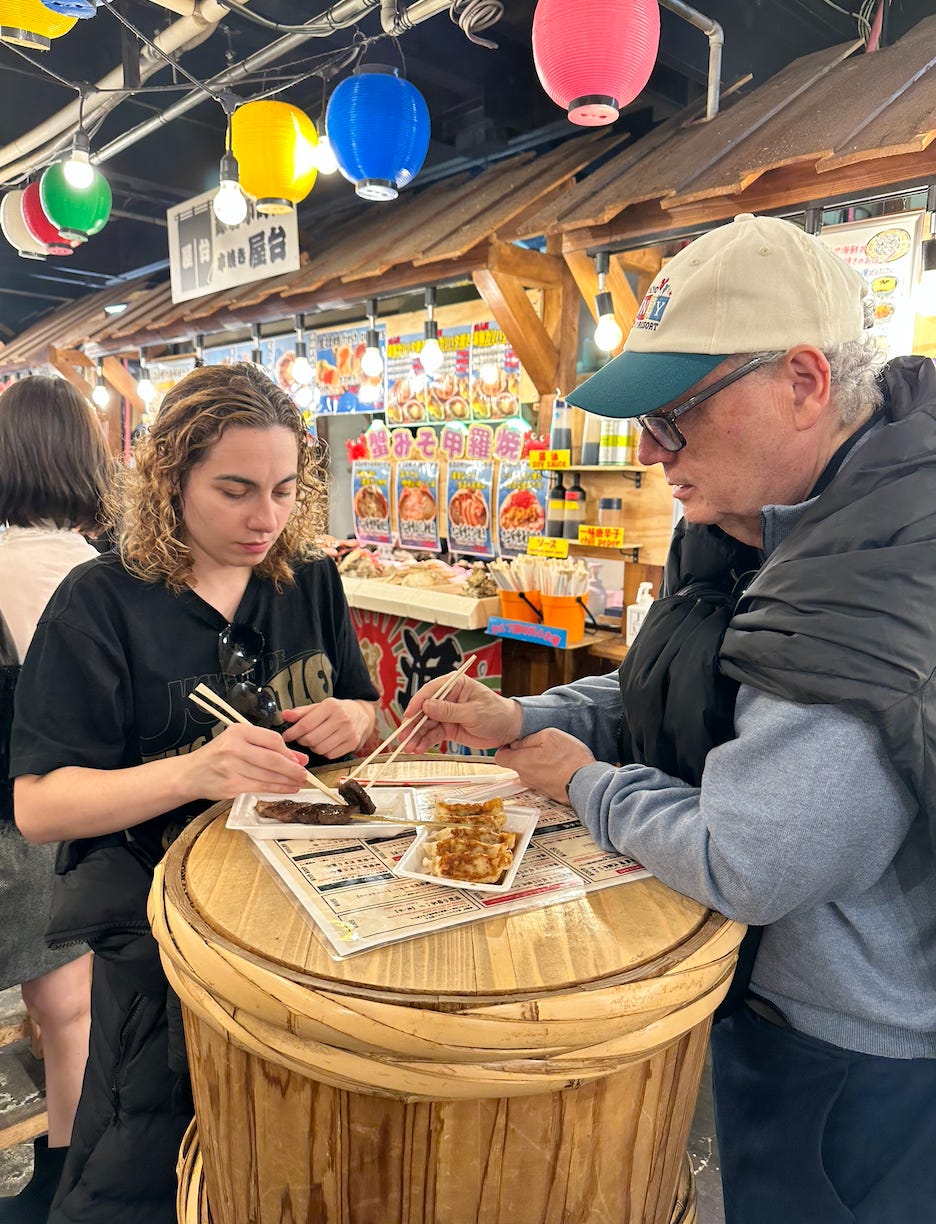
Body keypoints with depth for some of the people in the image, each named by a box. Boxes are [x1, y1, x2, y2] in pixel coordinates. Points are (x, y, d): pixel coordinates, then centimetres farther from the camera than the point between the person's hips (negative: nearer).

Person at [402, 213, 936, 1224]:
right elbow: (666, 700, 8)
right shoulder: (762, 528, -1)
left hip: (854, 1056, -8)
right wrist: (521, 722, -7)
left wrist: (586, 784, -16)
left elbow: (747, 866, -34)